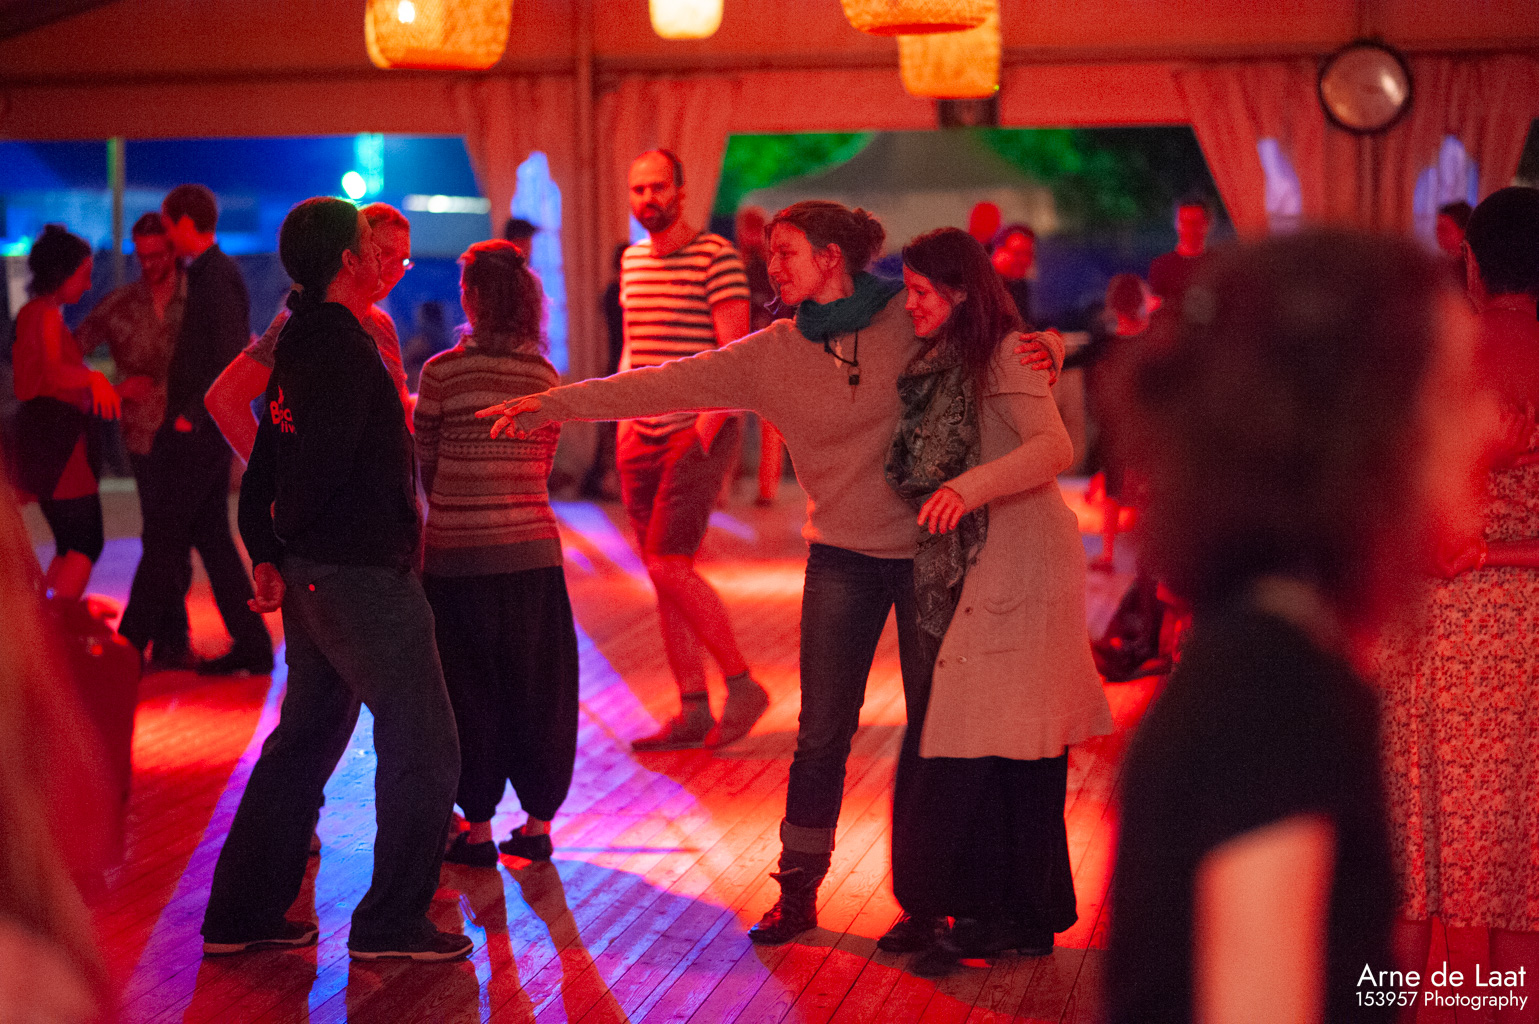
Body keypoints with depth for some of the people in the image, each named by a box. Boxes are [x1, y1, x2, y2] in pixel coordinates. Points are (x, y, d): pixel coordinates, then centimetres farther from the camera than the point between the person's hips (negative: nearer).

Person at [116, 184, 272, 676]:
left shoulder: (218, 275, -15)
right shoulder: (209, 272, 15)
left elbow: (230, 358, -22)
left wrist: (192, 415, -20)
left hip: (198, 430, -10)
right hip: (203, 426, 10)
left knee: (163, 538, -3)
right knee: (210, 535, 12)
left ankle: (128, 648, 5)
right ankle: (251, 645, 13)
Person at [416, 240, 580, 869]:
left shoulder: (443, 372, -8)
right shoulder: (547, 377, 2)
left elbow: (425, 466, 1)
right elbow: (540, 467, 9)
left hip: (458, 555, -3)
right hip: (532, 552, 3)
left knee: (469, 693, 7)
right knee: (538, 690, 11)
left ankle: (478, 828, 11)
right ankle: (537, 823, 16)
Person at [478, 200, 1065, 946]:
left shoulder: (914, 318, -4)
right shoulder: (770, 356, 2)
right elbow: (668, 384, 1)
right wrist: (556, 404, -2)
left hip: (930, 547, -2)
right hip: (843, 556, 2)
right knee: (821, 732, 2)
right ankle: (798, 889, 13)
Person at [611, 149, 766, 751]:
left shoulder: (715, 256, -7)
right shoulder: (632, 261, 15)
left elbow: (735, 353, -12)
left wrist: (706, 427, -18)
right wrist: (624, 418, 12)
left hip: (698, 434, -7)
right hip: (644, 437, 7)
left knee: (668, 565, -14)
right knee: (664, 575, 7)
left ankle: (742, 685, 1)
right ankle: (693, 712, 13)